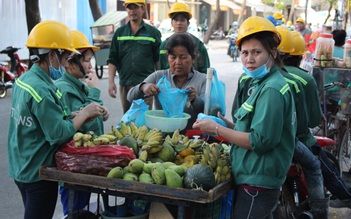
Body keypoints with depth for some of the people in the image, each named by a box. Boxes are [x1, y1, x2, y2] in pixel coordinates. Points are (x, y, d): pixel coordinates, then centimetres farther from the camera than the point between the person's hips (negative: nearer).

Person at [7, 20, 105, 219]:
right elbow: (59, 134, -24)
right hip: (38, 173, -9)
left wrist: (76, 115, -1)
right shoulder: (42, 90, -24)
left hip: (21, 168, 9)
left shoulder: (23, 80, 4)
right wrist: (84, 113, -13)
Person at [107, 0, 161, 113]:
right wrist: (111, 82, -2)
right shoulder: (119, 33, 9)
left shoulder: (153, 32, 3)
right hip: (125, 85, 3)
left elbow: (158, 60, 4)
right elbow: (112, 60, 8)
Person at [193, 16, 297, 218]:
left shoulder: (272, 90, -18)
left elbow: (261, 140, -23)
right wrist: (227, 124, 3)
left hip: (257, 184, -10)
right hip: (257, 178, 10)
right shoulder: (264, 84, 13)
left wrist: (218, 130, -17)